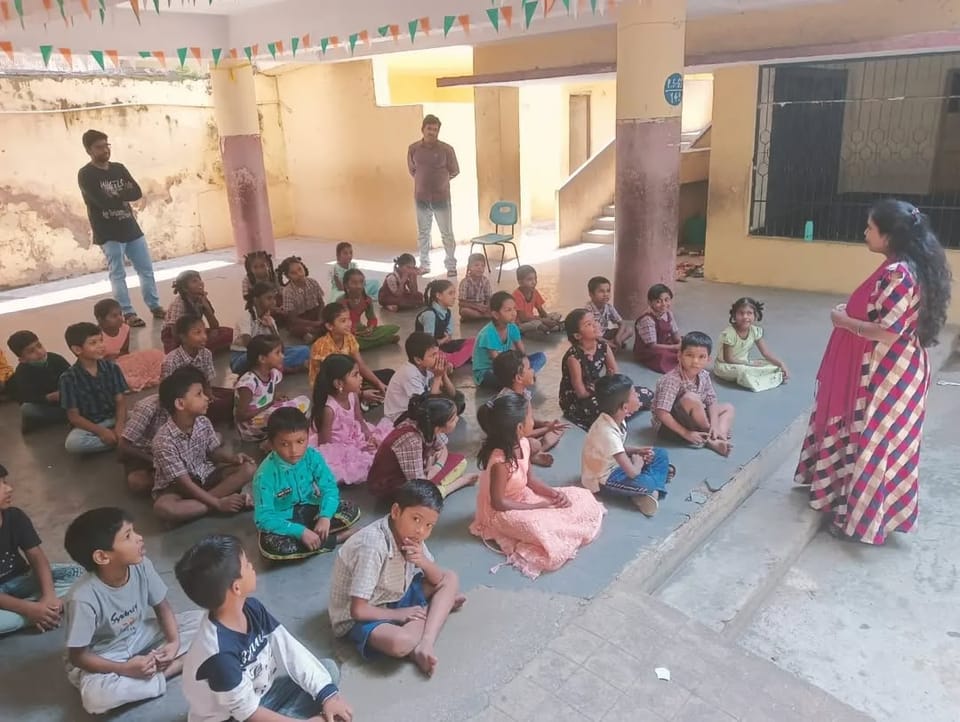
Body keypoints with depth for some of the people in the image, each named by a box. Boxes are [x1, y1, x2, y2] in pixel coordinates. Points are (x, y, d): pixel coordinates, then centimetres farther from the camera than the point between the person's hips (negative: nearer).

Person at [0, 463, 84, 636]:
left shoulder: (15, 516, -8)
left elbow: (37, 557, -9)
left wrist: (49, 595, -26)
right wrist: (28, 609, -31)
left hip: (19, 579, 5)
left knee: (77, 574, -15)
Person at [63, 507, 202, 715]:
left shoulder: (141, 566, -19)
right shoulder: (84, 598, -31)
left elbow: (162, 606, -2)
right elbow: (77, 656, -21)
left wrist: (174, 642, -17)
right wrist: (125, 669, -28)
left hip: (140, 638, 5)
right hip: (103, 658, -4)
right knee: (95, 696, -37)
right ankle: (161, 675, -16)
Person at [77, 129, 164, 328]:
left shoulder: (119, 168, 10)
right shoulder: (85, 175, -7)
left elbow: (137, 192, -1)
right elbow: (103, 201, -19)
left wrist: (115, 196, -15)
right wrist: (124, 196, -4)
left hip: (131, 228, 6)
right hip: (109, 233, -6)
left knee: (146, 269, 8)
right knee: (118, 275, -2)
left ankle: (155, 307, 20)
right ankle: (128, 313, 3)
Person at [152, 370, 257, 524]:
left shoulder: (204, 422, -9)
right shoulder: (164, 440, -27)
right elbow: (184, 482, -26)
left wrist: (233, 458, -17)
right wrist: (218, 503, -29)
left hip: (204, 475, 6)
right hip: (175, 487, -5)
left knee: (248, 468, -14)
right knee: (163, 507, -39)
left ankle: (200, 501, -20)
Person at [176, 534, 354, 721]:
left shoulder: (251, 608, -12)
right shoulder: (219, 653, -34)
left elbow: (293, 652, -9)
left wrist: (328, 692, -16)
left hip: (260, 695, 8)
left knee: (328, 669, 2)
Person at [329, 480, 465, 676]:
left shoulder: (409, 535, -8)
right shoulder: (373, 546, -31)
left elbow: (438, 579, 0)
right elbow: (358, 609, -30)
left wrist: (424, 561, -21)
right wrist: (398, 614, -17)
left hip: (395, 597, 9)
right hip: (359, 618, -8)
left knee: (450, 579, 1)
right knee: (400, 642, -37)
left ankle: (425, 643, -14)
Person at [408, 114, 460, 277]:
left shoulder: (446, 149, -11)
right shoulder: (413, 148, -3)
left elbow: (455, 171, 2)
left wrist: (439, 180, 10)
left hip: (441, 198, -2)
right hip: (421, 198, 3)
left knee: (447, 233, 3)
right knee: (422, 233, 13)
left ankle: (451, 266, 14)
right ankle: (424, 264, 26)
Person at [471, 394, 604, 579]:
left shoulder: (523, 443, -8)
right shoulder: (500, 461, -33)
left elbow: (529, 479, 5)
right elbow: (498, 503, -25)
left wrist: (555, 493, -11)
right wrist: (537, 506, -20)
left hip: (523, 497, 8)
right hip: (501, 513, -8)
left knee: (581, 499, 4)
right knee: (546, 530, -31)